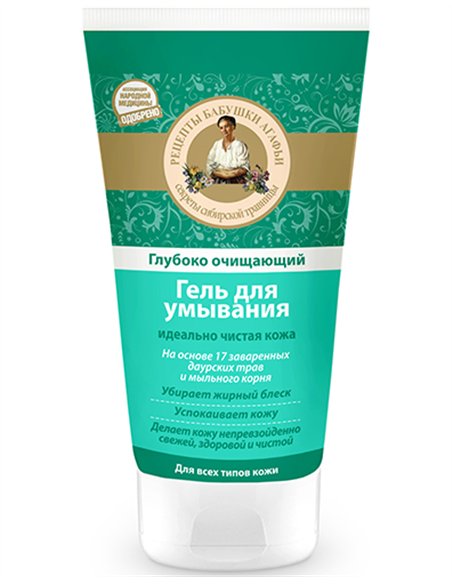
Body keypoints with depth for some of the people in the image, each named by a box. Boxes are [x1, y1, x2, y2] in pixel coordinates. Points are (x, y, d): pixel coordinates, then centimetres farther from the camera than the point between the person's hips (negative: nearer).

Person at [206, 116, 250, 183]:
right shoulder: (216, 145, 13)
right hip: (219, 183, 2)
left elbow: (244, 168, -3)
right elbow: (210, 167, 8)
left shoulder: (240, 145, 2)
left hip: (237, 183, -2)